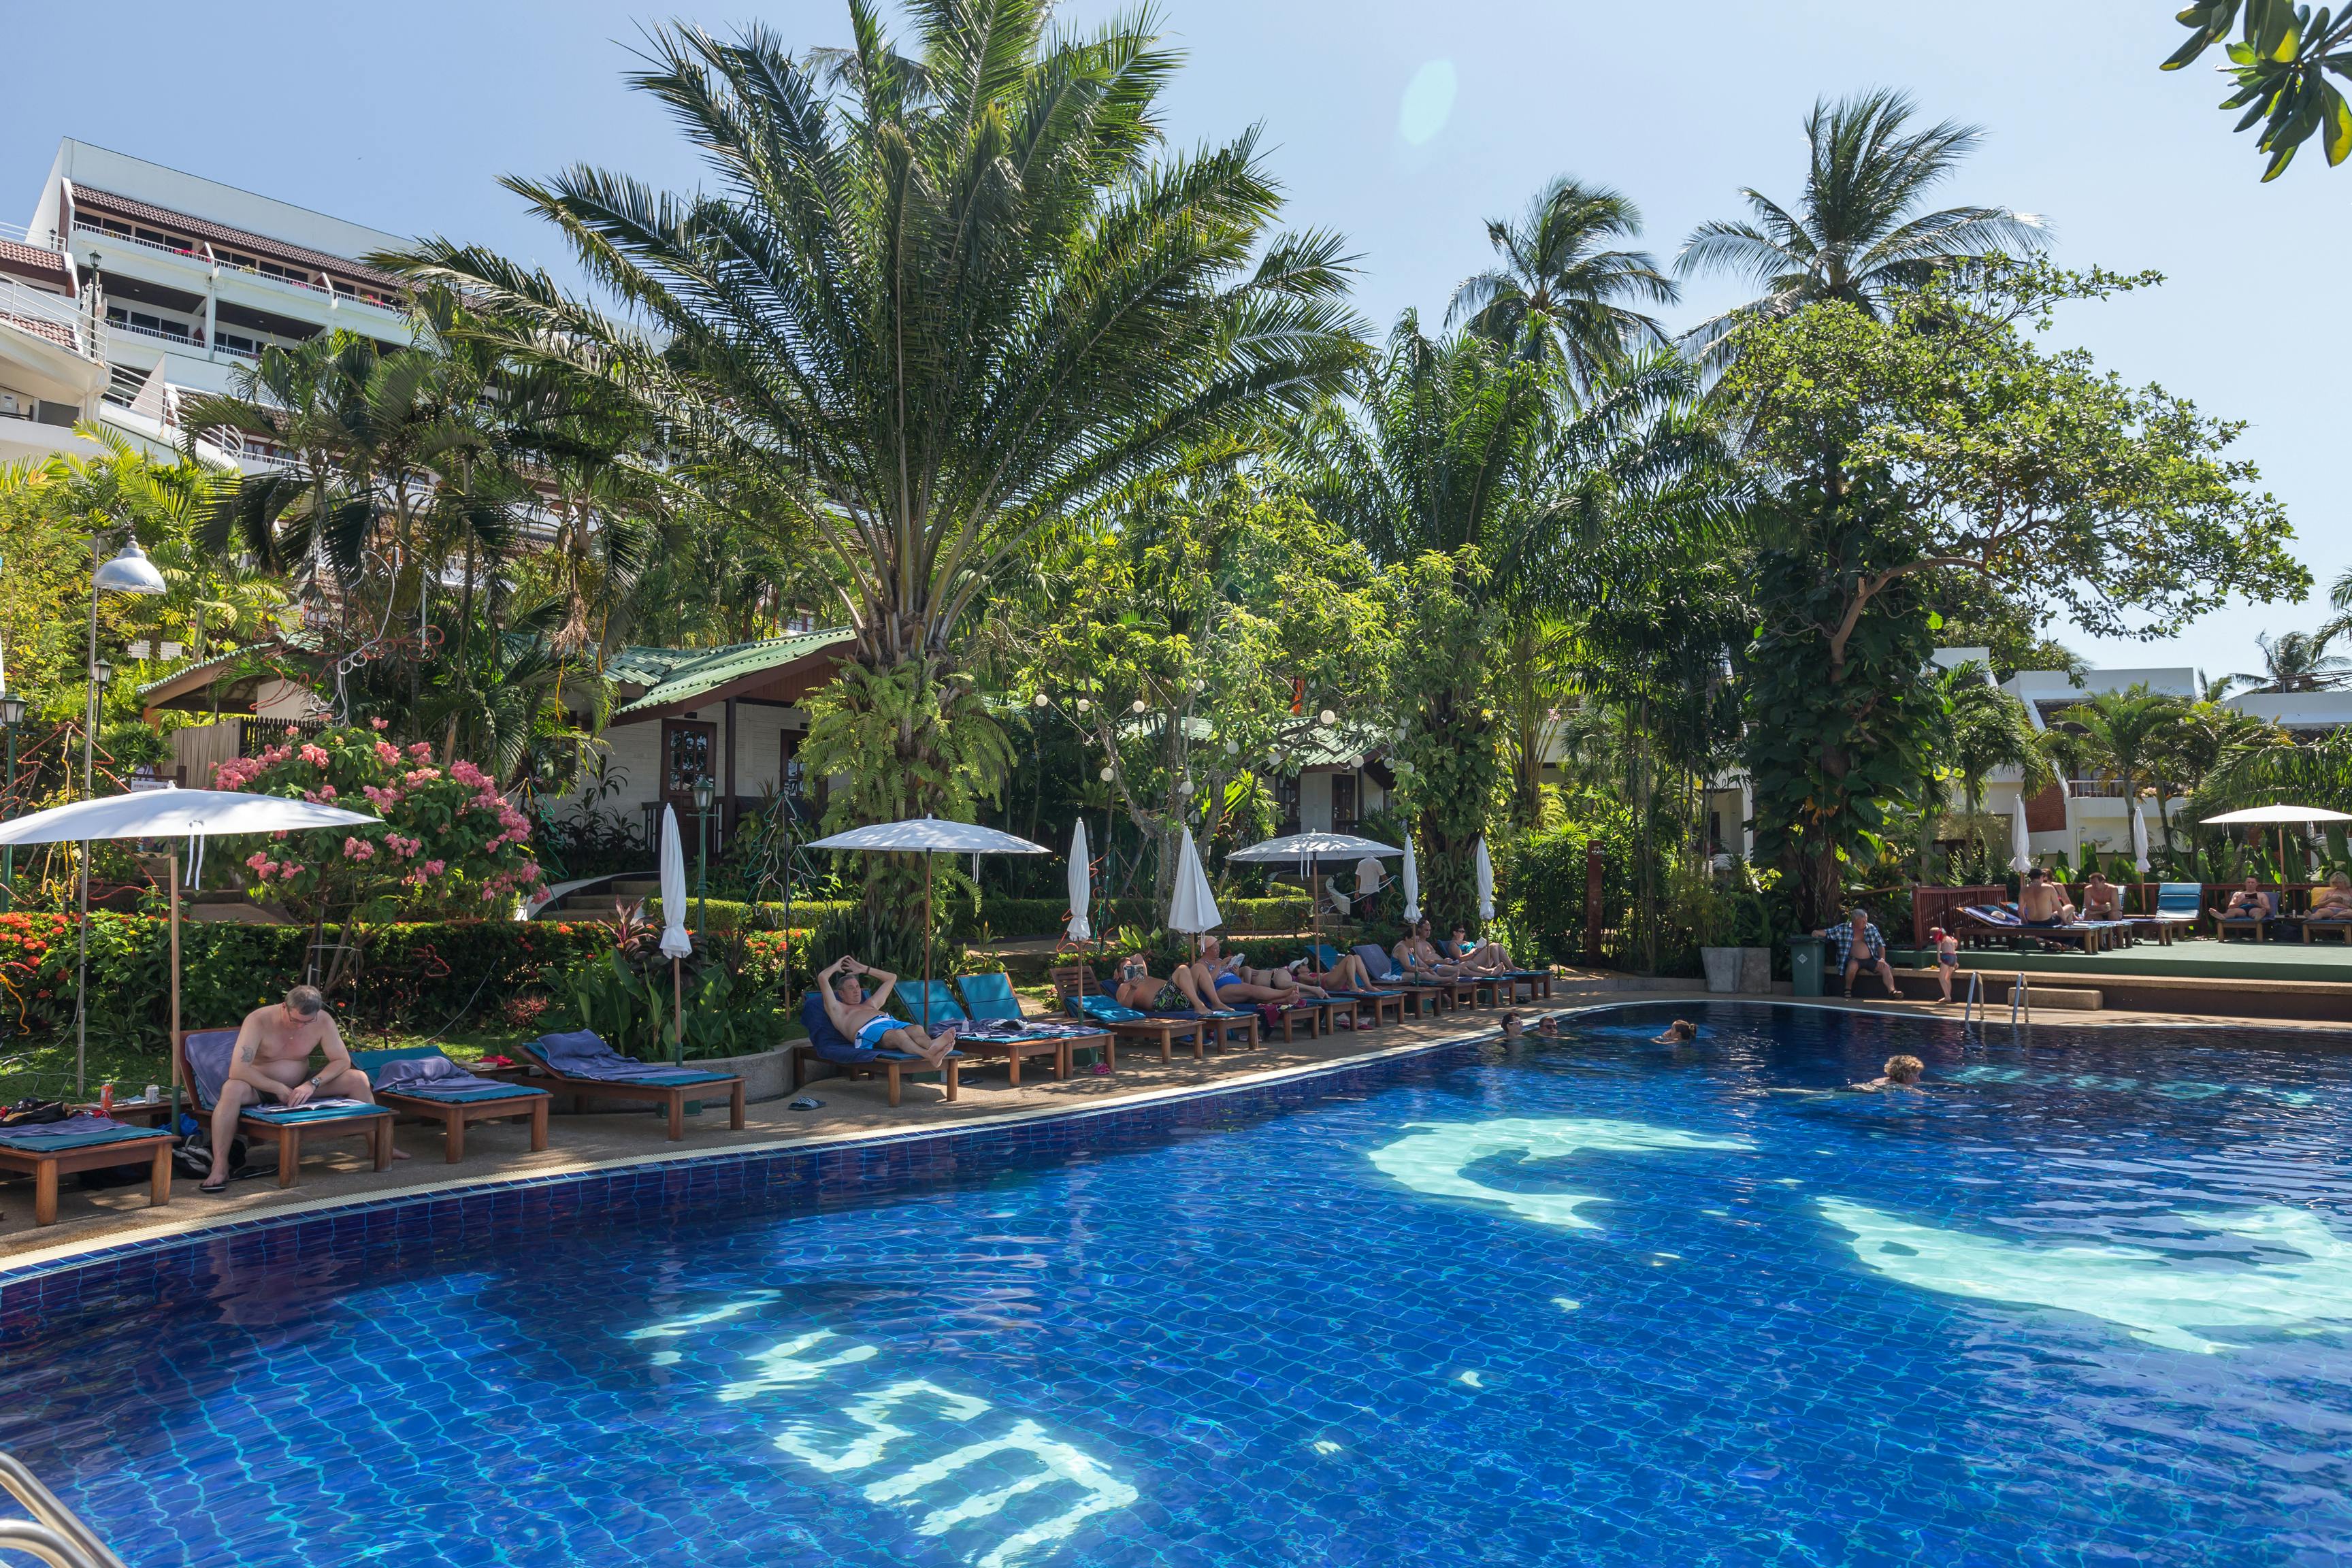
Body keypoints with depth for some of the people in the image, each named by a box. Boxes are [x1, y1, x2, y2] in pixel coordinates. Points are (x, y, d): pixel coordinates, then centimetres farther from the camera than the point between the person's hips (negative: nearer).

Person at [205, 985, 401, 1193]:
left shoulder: (323, 1020, -13)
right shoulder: (258, 1020, -23)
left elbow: (342, 1061, -10)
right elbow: (237, 1070, -29)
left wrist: (313, 1084, -26)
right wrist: (279, 1089, -29)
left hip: (300, 1085, 3)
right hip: (262, 1087, -3)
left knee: (358, 1079, -16)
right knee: (232, 1089, -38)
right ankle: (220, 1166, -36)